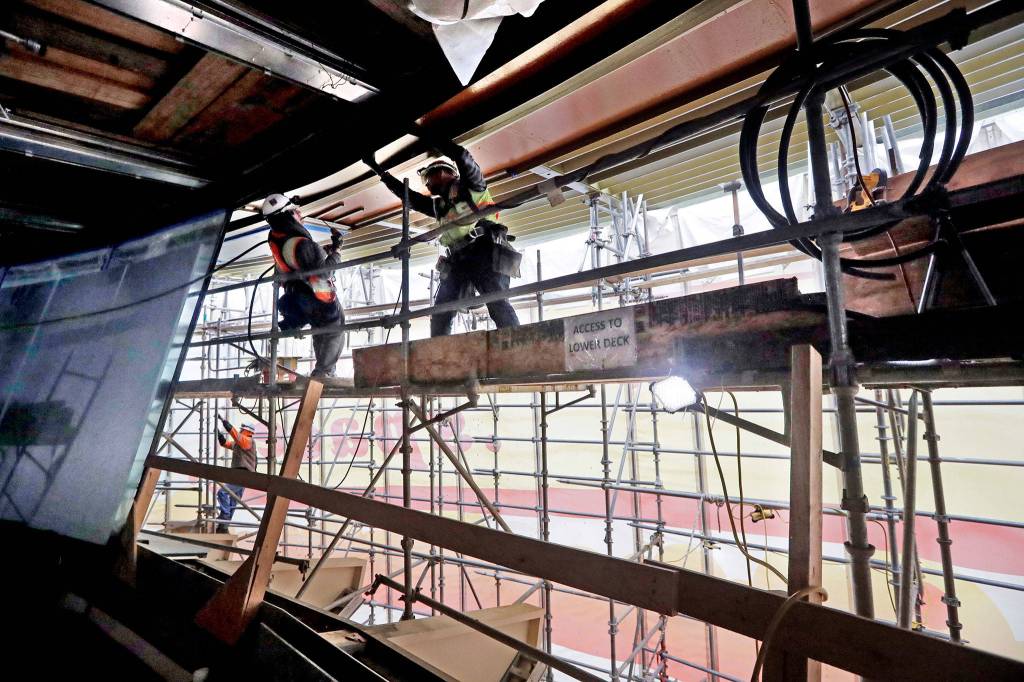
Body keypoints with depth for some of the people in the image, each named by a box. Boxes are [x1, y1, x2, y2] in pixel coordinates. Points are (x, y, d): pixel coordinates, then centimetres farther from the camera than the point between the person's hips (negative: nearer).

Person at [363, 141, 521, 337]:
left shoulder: (470, 185, 12)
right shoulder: (438, 205, 31)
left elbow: (463, 157, -4)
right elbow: (406, 194, 37)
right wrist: (377, 168, 42)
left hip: (484, 253, -7)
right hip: (458, 260, 7)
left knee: (498, 305, -20)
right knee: (440, 313, -4)